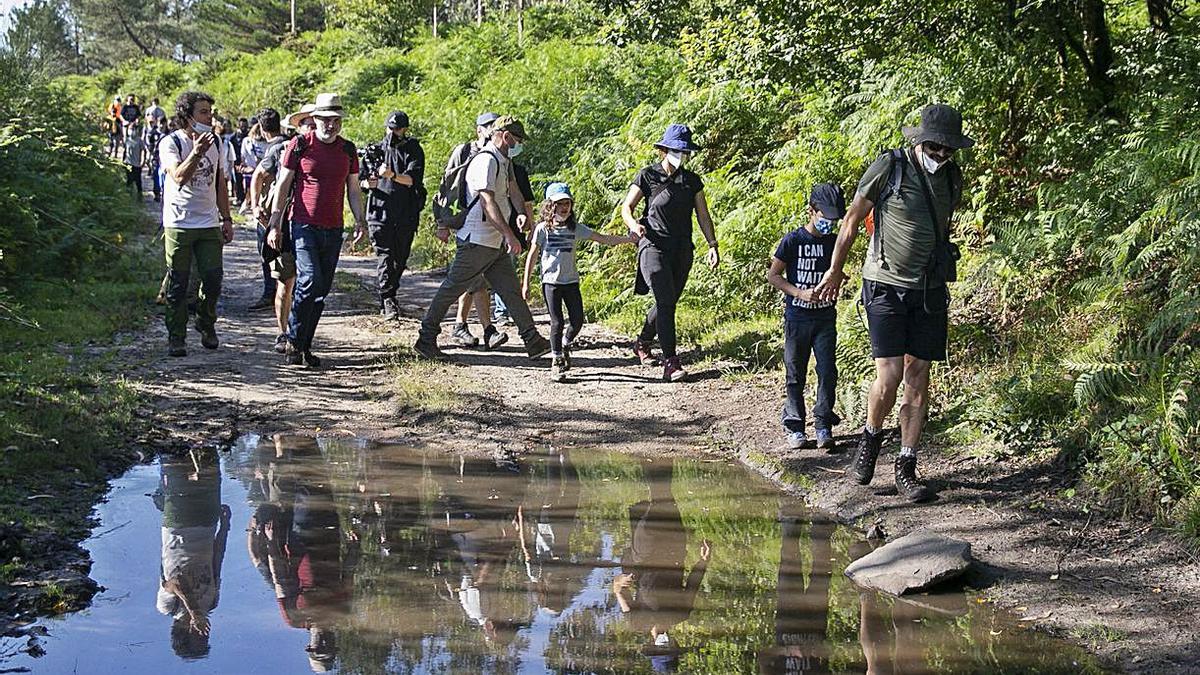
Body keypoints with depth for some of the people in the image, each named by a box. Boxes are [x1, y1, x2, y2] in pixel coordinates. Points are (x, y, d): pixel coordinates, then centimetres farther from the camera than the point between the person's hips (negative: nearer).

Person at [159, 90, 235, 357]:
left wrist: (226, 218, 15)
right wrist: (196, 153, -35)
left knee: (213, 280, -2)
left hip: (209, 224, 4)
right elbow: (179, 177, -22)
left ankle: (206, 325, 22)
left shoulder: (214, 142, 11)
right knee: (178, 284, 0)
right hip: (179, 223, -4)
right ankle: (176, 337, 9)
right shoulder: (171, 143, -7)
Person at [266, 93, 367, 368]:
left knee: (322, 290, 5)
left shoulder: (348, 150, 10)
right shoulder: (299, 145, -3)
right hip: (304, 225, -4)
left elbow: (353, 189, 17)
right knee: (310, 280, -18)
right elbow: (283, 185, 0)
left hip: (333, 230, 5)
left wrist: (360, 220, 4)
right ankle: (293, 342, -4)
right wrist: (275, 224, -5)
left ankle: (305, 346, 14)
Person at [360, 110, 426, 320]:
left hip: (406, 216, 1)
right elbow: (359, 179, 13)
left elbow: (414, 178, -13)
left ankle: (388, 296, 26)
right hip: (380, 214, -1)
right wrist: (368, 183, -10)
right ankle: (388, 301, -16)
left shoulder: (413, 151, 3)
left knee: (400, 260, 10)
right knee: (385, 257, -11)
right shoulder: (374, 151, 8)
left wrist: (393, 176, -28)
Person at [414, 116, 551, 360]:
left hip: (495, 244, 10)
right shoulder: (486, 161, -16)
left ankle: (533, 342, 2)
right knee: (451, 289, 0)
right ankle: (426, 339, 8)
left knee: (511, 291, 4)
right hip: (477, 241, -10)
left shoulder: (502, 162, 16)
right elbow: (488, 202, -25)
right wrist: (509, 235, -30)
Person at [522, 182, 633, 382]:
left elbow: (603, 239, 2)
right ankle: (556, 361, 6)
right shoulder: (543, 229, -3)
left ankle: (565, 345, 28)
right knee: (556, 322, -6)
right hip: (550, 281, -3)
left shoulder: (576, 228, 4)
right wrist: (525, 283, -1)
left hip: (571, 281, 3)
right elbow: (532, 256, 1)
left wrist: (629, 239, -8)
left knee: (577, 320, -1)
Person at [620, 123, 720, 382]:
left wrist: (712, 245, 2)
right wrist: (633, 224, -19)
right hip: (654, 245, -5)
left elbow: (703, 215, 12)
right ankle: (670, 362, -20)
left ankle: (642, 343, 39)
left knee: (667, 302, 14)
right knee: (666, 301, -18)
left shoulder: (692, 181, 9)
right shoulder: (647, 176, -2)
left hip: (681, 250, 5)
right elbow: (626, 207, 2)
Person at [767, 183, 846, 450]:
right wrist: (800, 293, -16)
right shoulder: (793, 240, -8)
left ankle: (823, 425, 4)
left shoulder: (834, 242, 4)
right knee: (795, 375, 4)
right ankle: (794, 426, 12)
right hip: (797, 318, -3)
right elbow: (773, 275, -5)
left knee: (828, 372, -3)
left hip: (826, 318, 3)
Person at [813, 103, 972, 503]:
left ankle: (906, 469, 10)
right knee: (889, 377, -12)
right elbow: (853, 220, 2)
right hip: (886, 286, -4)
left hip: (930, 290, 4)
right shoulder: (888, 168, -9)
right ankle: (870, 440, 17)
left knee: (918, 379, 3)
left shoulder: (953, 178, 6)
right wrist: (835, 271, 8)